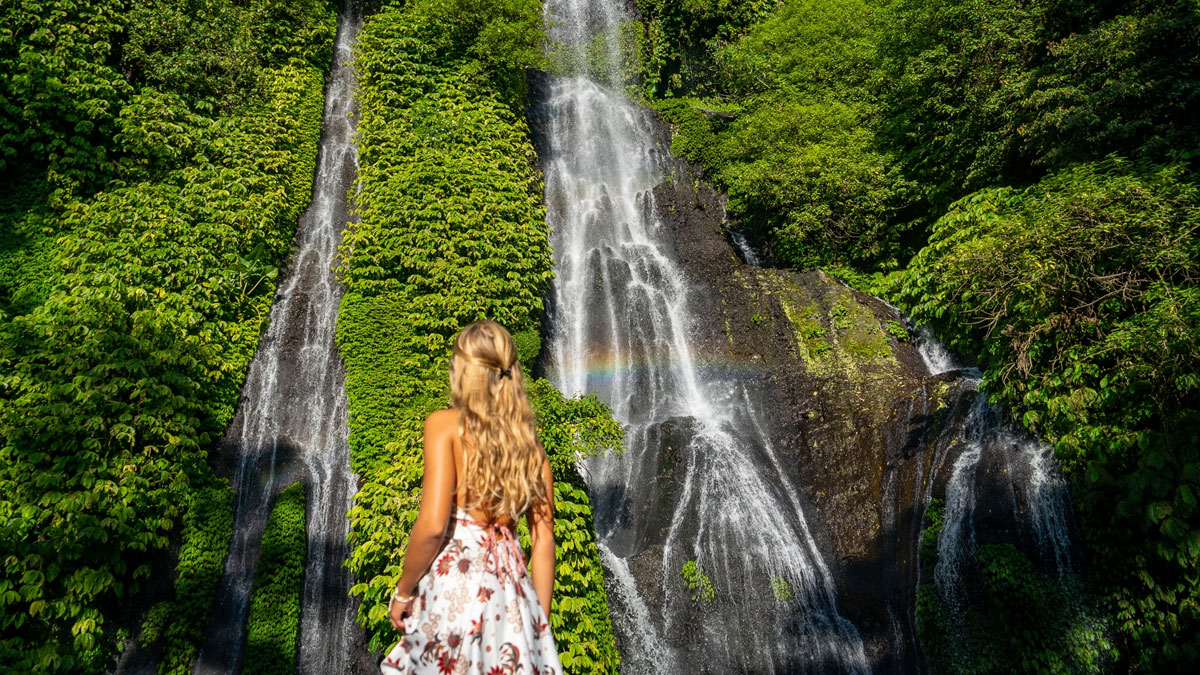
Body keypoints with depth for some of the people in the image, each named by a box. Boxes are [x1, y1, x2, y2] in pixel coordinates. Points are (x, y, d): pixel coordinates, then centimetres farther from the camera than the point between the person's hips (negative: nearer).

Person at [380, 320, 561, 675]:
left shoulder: (445, 424, -5)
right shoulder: (530, 442, 9)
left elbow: (432, 525, -14)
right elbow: (544, 542, 8)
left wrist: (403, 591, 0)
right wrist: (540, 622, 15)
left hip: (454, 582, -5)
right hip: (510, 589, 5)